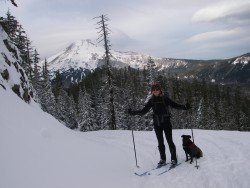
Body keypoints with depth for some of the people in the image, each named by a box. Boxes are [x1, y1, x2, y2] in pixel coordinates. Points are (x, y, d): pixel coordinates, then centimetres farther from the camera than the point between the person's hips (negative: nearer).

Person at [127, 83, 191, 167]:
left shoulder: (165, 98, -3)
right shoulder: (151, 101, 4)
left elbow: (175, 105, -4)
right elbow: (143, 111, 7)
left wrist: (185, 107, -19)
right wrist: (133, 112, -2)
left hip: (166, 122, -3)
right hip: (157, 123, 3)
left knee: (169, 141, -3)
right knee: (160, 142, 8)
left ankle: (173, 158, 9)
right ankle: (163, 159, 17)